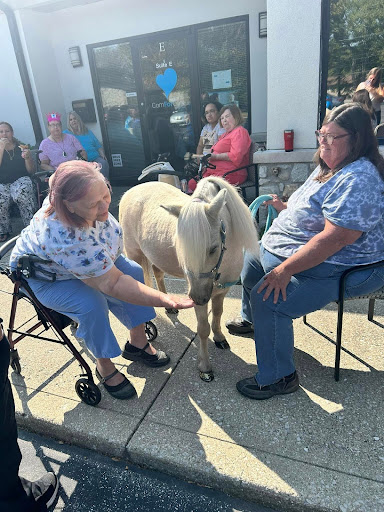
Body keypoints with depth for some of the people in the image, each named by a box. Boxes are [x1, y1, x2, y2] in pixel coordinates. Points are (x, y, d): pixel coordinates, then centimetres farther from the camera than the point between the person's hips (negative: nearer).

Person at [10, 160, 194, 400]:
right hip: (45, 277, -7)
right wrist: (166, 300, -48)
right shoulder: (69, 239, -47)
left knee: (134, 272, -7)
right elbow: (113, 284, -43)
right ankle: (105, 366, -5)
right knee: (91, 304, -32)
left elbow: (54, 181, 2)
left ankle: (138, 343, 8)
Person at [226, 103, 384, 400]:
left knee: (267, 299, -27)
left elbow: (334, 238, -32)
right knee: (249, 264, 19)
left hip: (331, 269, -11)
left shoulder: (358, 180, -23)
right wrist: (286, 208, 5)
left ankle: (279, 378, -6)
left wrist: (286, 269, -31)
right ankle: (252, 320, 43)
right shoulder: (329, 168, 10)